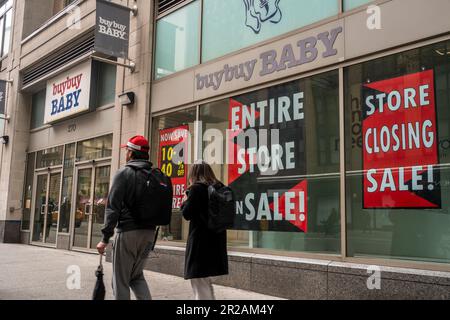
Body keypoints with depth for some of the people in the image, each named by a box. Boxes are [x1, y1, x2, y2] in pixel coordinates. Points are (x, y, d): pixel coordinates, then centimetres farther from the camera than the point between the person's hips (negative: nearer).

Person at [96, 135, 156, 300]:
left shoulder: (124, 173, -8)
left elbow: (113, 208, -13)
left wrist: (105, 238, -10)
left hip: (128, 232, -6)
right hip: (149, 232, 6)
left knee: (121, 280, 6)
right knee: (136, 276, 22)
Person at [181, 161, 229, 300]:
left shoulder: (196, 188, -10)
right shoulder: (219, 188, 11)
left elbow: (187, 214, -13)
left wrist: (185, 201, 6)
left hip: (200, 239, -8)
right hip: (216, 239, 8)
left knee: (200, 283, 1)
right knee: (205, 282, 22)